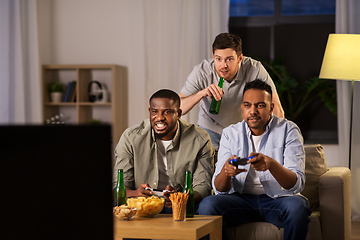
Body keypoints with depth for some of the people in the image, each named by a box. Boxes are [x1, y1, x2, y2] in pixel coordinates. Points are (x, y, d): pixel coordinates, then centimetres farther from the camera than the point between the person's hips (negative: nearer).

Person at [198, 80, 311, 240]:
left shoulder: (288, 130, -3)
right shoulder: (230, 134, 5)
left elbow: (297, 184, -15)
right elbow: (219, 189, -2)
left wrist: (271, 164, -35)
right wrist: (225, 171, -27)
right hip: (242, 200, 2)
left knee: (297, 206, -36)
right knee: (207, 205, -27)